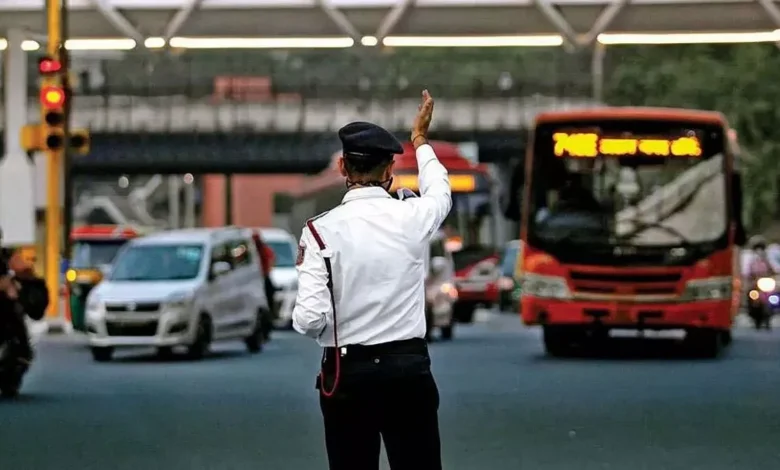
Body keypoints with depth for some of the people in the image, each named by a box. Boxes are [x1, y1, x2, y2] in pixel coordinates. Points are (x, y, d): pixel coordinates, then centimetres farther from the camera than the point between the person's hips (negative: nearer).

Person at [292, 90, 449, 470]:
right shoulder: (412, 218, -3)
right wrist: (421, 140, 41)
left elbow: (309, 320, -14)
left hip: (346, 374, -1)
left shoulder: (321, 230, -9)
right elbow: (440, 192, 23)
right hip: (408, 369, 1)